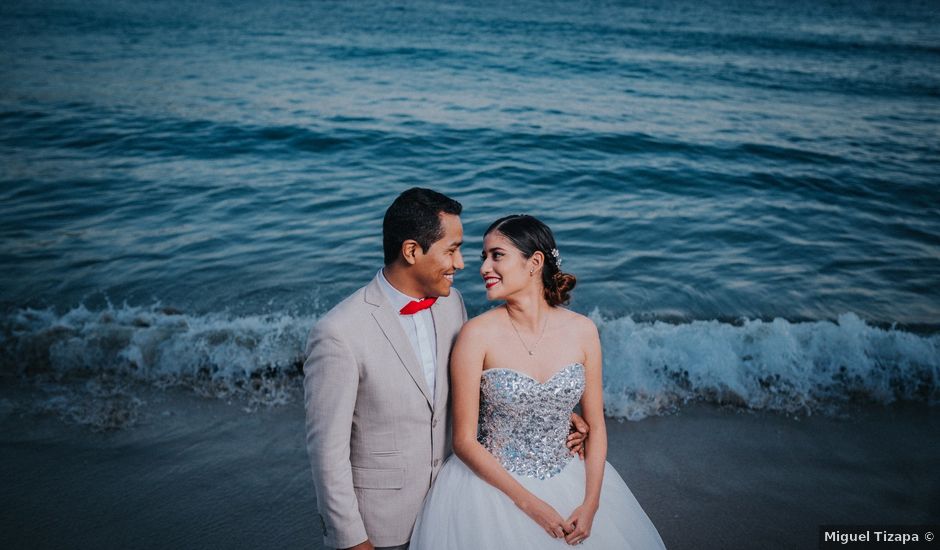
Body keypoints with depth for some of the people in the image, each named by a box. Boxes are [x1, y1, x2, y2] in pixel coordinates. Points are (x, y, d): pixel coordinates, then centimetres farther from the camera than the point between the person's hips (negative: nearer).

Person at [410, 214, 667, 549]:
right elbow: (464, 441, -12)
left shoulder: (582, 331, -7)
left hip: (570, 482, 3)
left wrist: (591, 504, -8)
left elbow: (595, 427, 1)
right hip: (493, 486, -3)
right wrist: (529, 504, -14)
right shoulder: (477, 334, -15)